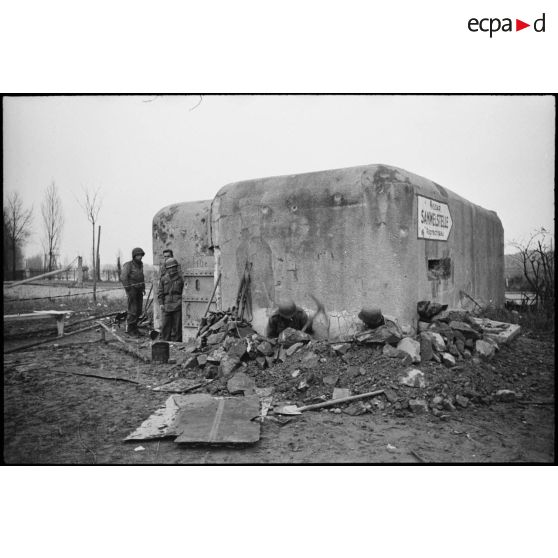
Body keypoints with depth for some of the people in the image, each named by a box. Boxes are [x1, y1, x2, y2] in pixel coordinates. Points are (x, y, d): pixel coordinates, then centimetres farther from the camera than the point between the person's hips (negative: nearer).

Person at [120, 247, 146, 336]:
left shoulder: (140, 265, 12)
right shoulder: (128, 265, -11)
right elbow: (123, 277, -18)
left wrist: (143, 288, 16)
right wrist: (128, 289, -19)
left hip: (139, 290, 7)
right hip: (132, 290, -7)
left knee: (138, 311, 8)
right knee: (133, 310, -8)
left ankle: (134, 327, 20)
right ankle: (129, 329, 2)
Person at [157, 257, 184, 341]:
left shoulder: (180, 279, 7)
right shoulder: (163, 279, 8)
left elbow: (184, 292, 10)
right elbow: (160, 293, 8)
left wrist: (181, 302, 2)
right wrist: (161, 303, -1)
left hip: (177, 305, 0)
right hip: (166, 305, 0)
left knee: (177, 324, 1)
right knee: (166, 324, 2)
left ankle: (176, 341, 10)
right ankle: (165, 341, 12)